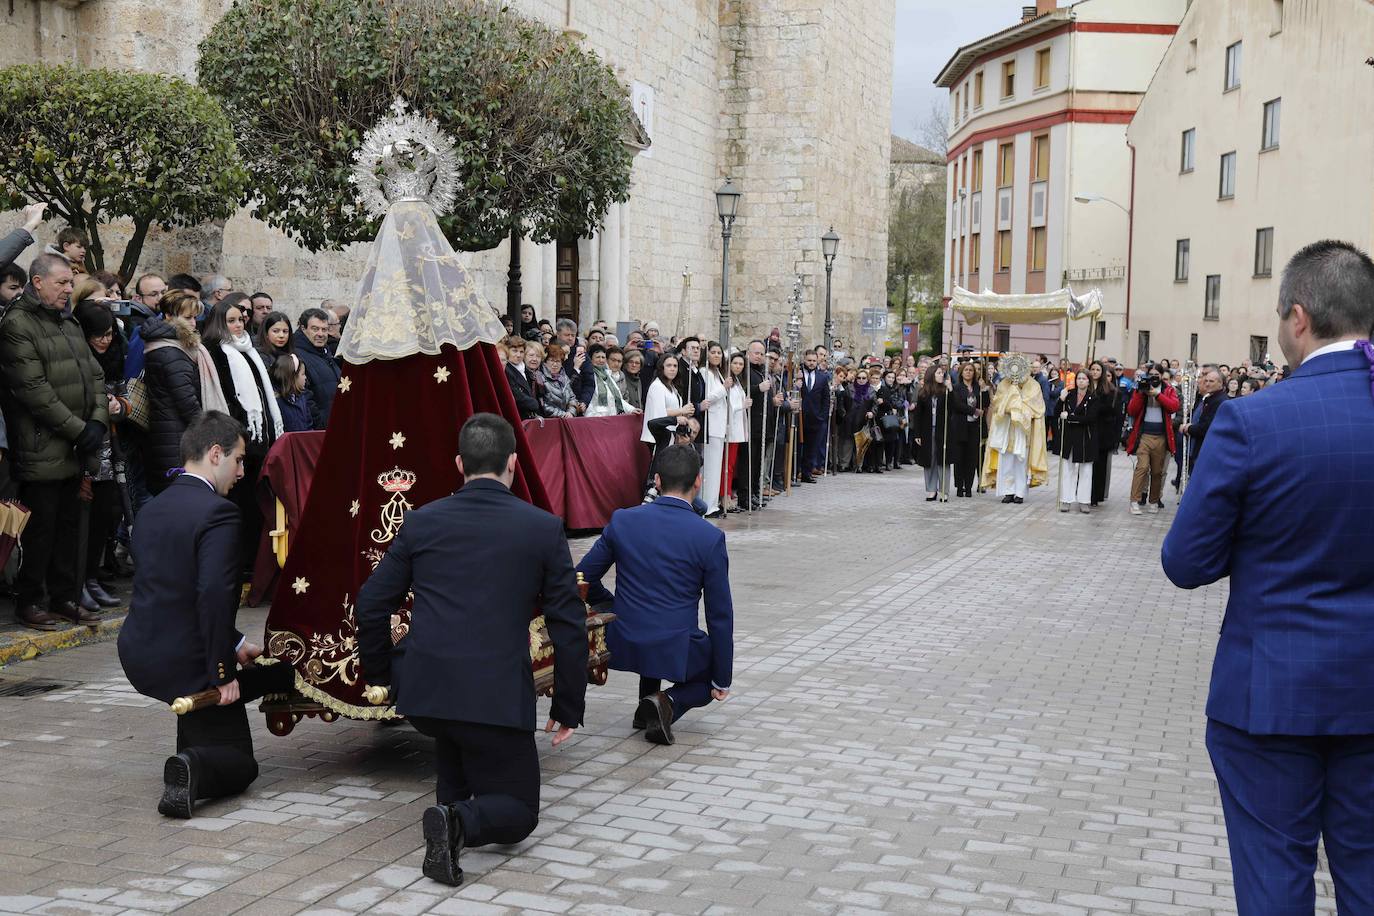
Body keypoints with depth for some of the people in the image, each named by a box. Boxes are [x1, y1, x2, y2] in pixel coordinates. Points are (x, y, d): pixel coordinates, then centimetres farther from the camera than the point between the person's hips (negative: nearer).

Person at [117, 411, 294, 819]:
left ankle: (191, 751, 31)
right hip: (185, 662, -8)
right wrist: (223, 672, -20)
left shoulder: (152, 509, 9)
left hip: (138, 653, 8)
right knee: (239, 765, 8)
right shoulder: (218, 512, -18)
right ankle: (195, 768, -22)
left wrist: (234, 644, 18)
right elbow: (214, 594, -28)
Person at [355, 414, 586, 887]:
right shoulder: (544, 528, 0)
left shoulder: (421, 521, 5)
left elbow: (371, 603, 8)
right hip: (499, 698, -3)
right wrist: (568, 709, 11)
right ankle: (461, 821, -18)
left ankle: (452, 799, 25)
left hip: (422, 691, 4)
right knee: (519, 813, 12)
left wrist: (380, 673, 24)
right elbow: (569, 626, 2)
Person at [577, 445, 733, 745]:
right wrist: (722, 679, 5)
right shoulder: (710, 538, -10)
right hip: (676, 652, -4)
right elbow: (720, 614, -5)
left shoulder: (622, 521, -3)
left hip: (622, 644, 4)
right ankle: (669, 703, -2)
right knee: (712, 670, 27)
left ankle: (649, 704, 27)